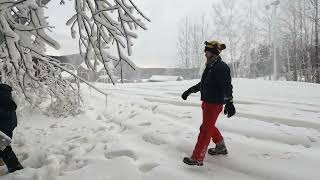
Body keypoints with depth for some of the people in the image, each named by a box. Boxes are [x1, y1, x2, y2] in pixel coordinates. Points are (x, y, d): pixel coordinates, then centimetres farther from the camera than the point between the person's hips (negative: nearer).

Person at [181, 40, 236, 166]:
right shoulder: (209, 66, 11)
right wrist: (189, 91, 24)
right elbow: (202, 84, 21)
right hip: (207, 102, 9)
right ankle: (221, 147, 41)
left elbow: (227, 85, -25)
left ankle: (197, 158, 6)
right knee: (210, 127, 22)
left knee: (205, 129, -3)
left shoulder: (221, 67, -17)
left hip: (214, 103, -9)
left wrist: (229, 102, -35)